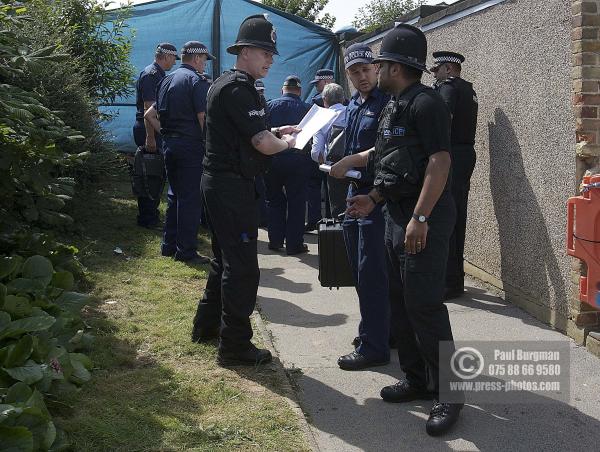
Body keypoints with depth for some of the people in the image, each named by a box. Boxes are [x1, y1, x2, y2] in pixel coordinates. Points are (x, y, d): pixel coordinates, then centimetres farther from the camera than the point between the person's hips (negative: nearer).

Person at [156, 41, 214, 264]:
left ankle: (169, 245, 22)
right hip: (191, 145, -8)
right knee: (190, 198, -3)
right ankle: (186, 251, 0)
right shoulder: (197, 80, -11)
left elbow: (156, 114, 16)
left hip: (170, 143, 8)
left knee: (174, 195, 17)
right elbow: (203, 116, -18)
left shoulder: (166, 80, 14)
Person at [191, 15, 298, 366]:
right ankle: (234, 346, 1)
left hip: (218, 180, 11)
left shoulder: (224, 84, 16)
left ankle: (207, 324, 32)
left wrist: (275, 133, 13)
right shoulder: (239, 89, -17)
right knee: (243, 267, -5)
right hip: (233, 185, -11)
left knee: (226, 257, 21)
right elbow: (263, 144, -21)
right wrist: (286, 142, -2)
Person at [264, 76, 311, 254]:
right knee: (296, 202, 6)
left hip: (272, 158, 2)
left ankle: (275, 240, 16)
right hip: (298, 161, -1)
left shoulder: (269, 105, 0)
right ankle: (294, 244, 7)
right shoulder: (306, 109, -3)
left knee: (274, 200, 15)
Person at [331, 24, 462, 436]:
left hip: (425, 217, -10)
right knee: (401, 302, 14)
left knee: (425, 305, -8)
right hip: (397, 215, 10)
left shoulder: (425, 103, -14)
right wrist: (374, 198, 18)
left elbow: (439, 162, -22)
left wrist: (420, 218, -27)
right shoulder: (395, 106, 16)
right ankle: (417, 380, 26)